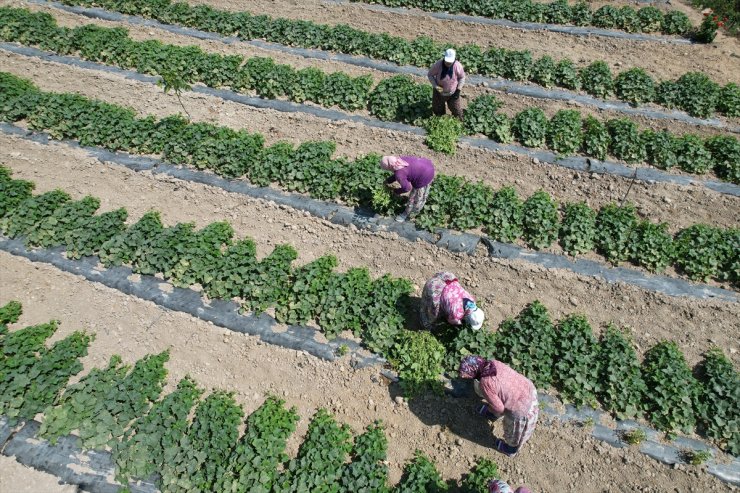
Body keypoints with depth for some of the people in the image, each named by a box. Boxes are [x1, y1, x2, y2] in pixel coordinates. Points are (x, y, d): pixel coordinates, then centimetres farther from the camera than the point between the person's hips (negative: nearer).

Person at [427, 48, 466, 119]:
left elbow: (462, 77, -5)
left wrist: (458, 90, -11)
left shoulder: (458, 66, -23)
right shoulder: (438, 65, -27)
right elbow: (430, 75, -10)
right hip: (439, 92, 0)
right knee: (438, 112, 16)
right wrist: (435, 86, -23)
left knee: (456, 112, 13)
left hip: (452, 93, 1)